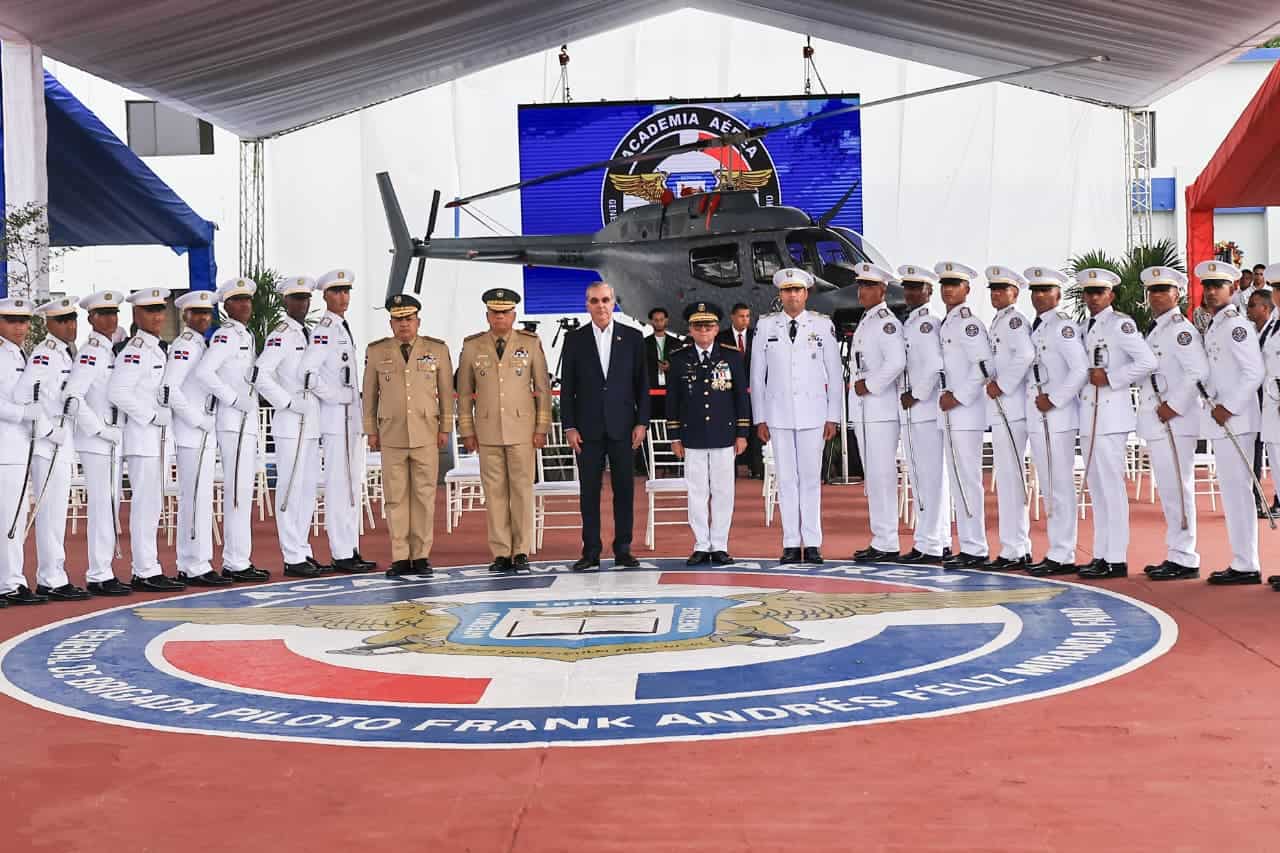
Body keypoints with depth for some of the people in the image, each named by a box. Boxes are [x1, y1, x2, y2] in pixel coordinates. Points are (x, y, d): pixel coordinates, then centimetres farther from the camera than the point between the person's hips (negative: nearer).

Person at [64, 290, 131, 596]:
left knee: (109, 507, 11)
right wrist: (101, 430, -19)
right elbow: (73, 395, -20)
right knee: (102, 508, -7)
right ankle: (99, 577, -3)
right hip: (97, 443, -9)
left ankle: (104, 572, 18)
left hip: (114, 441, 9)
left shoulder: (113, 349, 15)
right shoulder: (91, 351, -12)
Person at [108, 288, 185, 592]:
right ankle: (145, 573, -2)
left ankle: (145, 570, 20)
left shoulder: (157, 348, 15)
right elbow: (117, 392, -23)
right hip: (143, 438, -10)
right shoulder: (135, 350, -13)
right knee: (145, 505, -6)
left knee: (151, 506, 13)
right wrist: (152, 416, -18)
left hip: (159, 438, 10)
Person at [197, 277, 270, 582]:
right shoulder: (226, 335, -11)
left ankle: (236, 561, 18)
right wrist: (235, 399, -19)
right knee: (238, 492, -9)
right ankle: (236, 564, -7)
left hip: (246, 424, 10)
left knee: (243, 492, 12)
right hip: (234, 423, -10)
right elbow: (203, 372, -23)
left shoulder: (247, 336, 18)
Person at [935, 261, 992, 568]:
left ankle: (975, 551, -4)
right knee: (957, 482, 11)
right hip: (950, 414, 9)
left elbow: (983, 365, -18)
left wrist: (958, 397, -17)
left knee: (968, 480, -8)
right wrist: (945, 396, 12)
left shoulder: (969, 323, -9)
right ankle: (969, 547, 18)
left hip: (966, 413, -9)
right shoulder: (945, 324, 17)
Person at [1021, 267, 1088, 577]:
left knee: (1060, 486, -6)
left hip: (1056, 417, -9)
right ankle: (1057, 552, 20)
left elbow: (1080, 369, -18)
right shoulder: (1035, 327, 16)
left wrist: (1054, 400, -16)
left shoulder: (1062, 325, -9)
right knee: (1048, 489, 13)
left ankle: (1062, 557, -1)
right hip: (1036, 417, 9)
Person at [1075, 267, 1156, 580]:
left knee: (1111, 485, -8)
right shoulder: (1085, 327, 17)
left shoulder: (1120, 323, -7)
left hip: (1111, 413, -9)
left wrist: (1110, 378, -14)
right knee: (1096, 487, 12)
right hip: (1088, 412, 9)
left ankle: (1116, 559, -5)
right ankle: (1101, 555, 18)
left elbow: (1147, 361, -18)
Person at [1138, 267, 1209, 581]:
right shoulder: (1155, 331, 19)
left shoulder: (1180, 328, -10)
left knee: (1177, 489, -7)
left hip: (1174, 422, -10)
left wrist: (1174, 406, -20)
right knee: (1168, 491, 14)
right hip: (1156, 424, 10)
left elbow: (1199, 370, -21)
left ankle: (1184, 559, -3)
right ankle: (1177, 555, 22)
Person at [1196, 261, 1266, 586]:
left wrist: (1229, 408, -17)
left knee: (1237, 490, -7)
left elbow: (1255, 372, -18)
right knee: (1233, 492, 12)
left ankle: (1246, 566, -2)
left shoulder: (1236, 325, -11)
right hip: (1219, 420, 9)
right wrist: (1214, 407, 12)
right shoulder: (1213, 327, 16)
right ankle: (1243, 562, 19)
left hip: (1234, 420, -9)